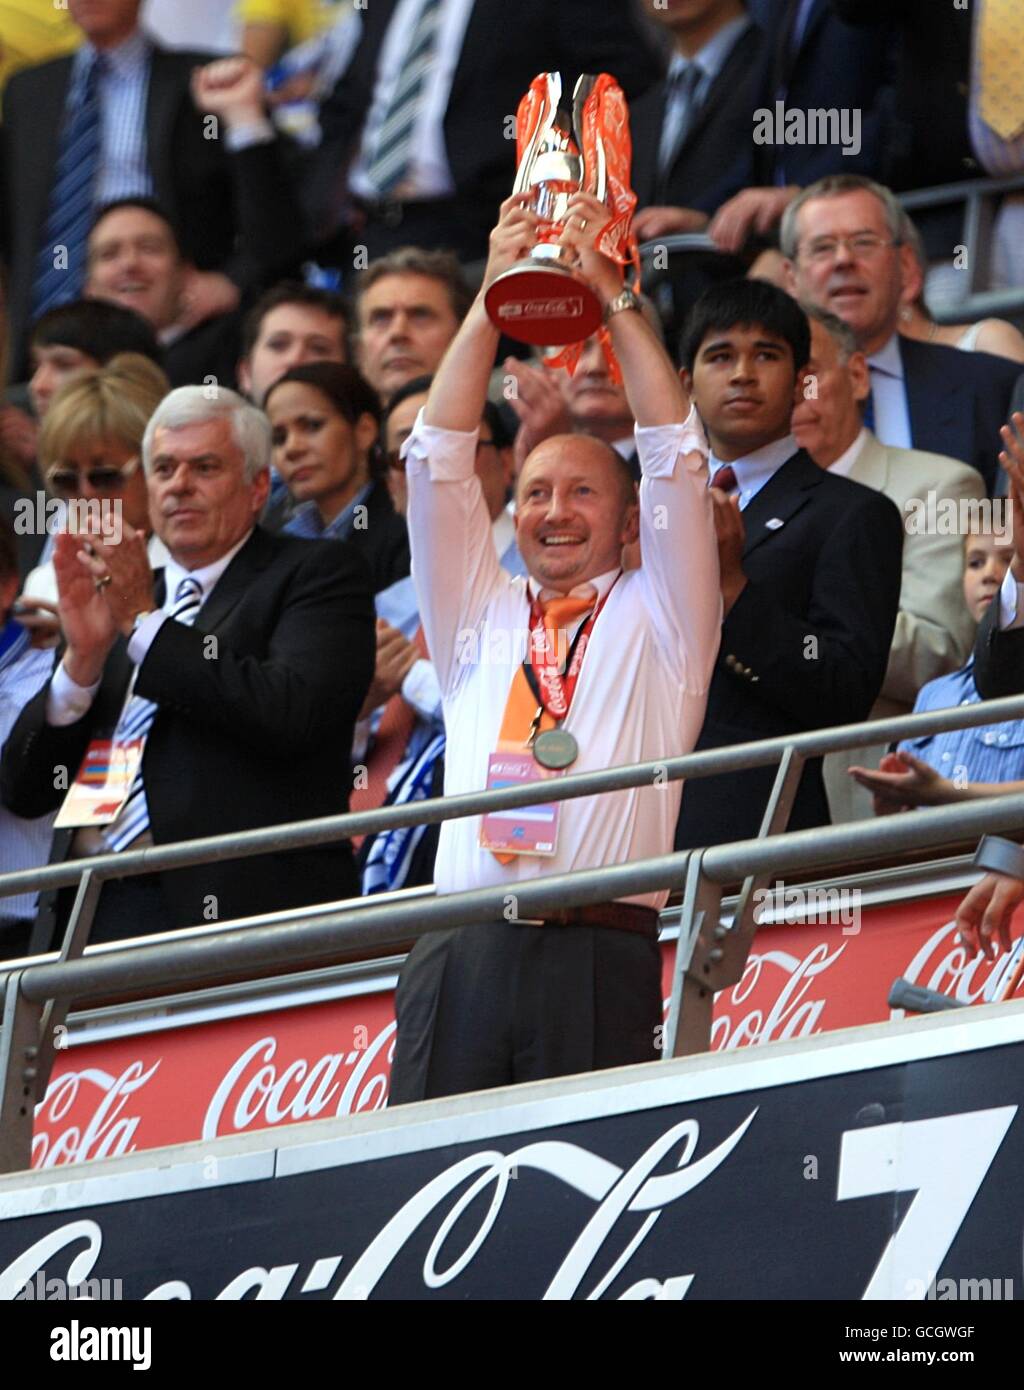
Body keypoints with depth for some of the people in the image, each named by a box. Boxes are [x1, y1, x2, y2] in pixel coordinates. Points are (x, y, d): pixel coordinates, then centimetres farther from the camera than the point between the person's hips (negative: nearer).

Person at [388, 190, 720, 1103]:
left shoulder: (657, 623, 15)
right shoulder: (481, 619, 22)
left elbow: (676, 456, 7)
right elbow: (439, 461, 17)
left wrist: (614, 297, 9)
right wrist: (492, 299, 13)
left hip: (600, 952, -3)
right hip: (461, 953, 3)